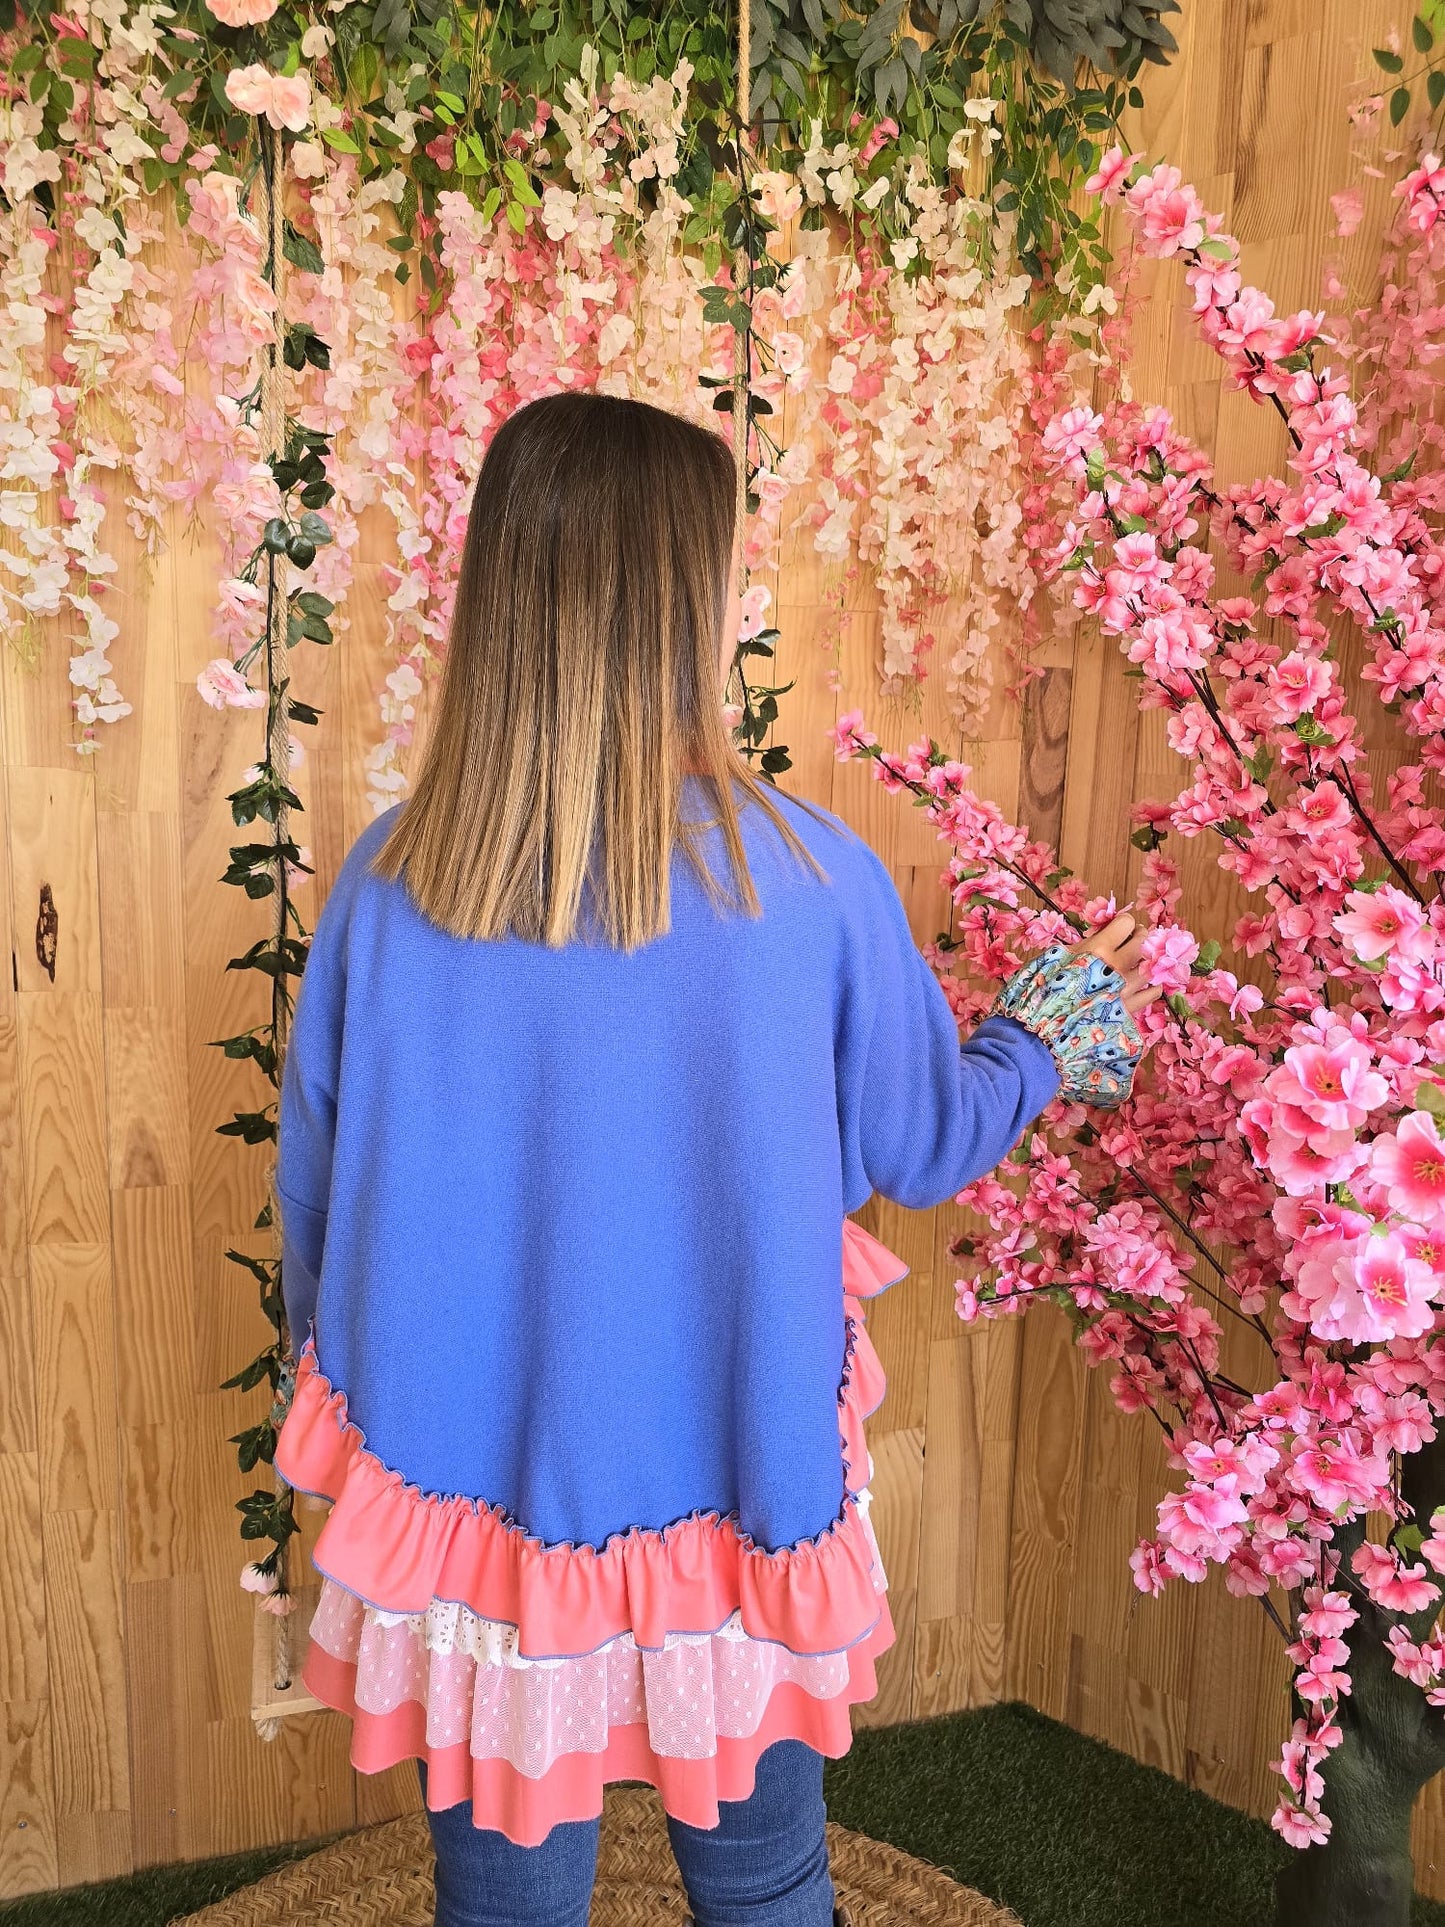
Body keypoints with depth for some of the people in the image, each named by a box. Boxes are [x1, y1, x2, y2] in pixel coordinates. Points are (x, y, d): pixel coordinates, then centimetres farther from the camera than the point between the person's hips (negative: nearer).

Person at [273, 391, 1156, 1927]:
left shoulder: (389, 880, -13)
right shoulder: (808, 879, -18)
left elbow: (315, 1181, 0)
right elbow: (925, 1144, -3)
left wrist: (347, 1392, 19)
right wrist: (1043, 1047, 19)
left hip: (472, 1495, 2)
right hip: (733, 1496, -1)